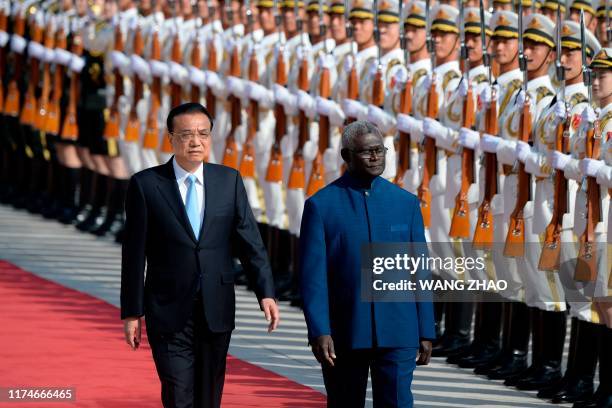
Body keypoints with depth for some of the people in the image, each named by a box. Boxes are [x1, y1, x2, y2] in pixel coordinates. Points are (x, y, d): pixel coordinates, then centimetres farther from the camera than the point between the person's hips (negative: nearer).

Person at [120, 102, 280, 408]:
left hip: (216, 311, 3)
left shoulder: (229, 181, 5)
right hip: (169, 314, -3)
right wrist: (132, 313, -2)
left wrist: (265, 293, -8)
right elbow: (134, 254, -1)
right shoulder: (145, 185, -3)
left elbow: (249, 241, 4)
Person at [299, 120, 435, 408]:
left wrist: (426, 332, 5)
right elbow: (312, 274, -5)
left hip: (397, 335, 1)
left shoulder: (406, 203, 8)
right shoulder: (321, 205, 0)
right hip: (343, 335, -1)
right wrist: (318, 331, -15)